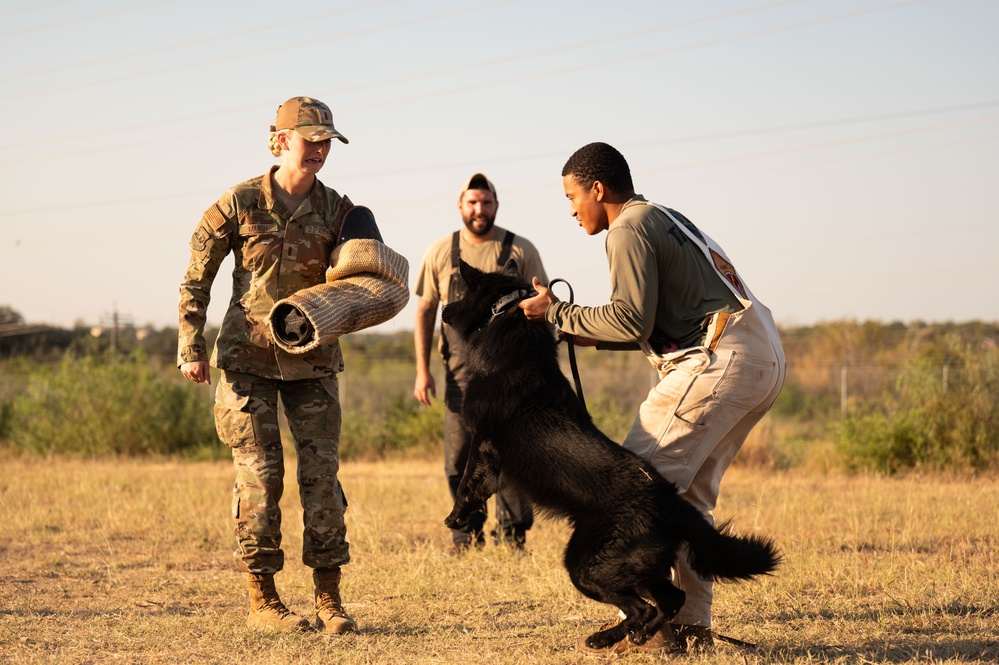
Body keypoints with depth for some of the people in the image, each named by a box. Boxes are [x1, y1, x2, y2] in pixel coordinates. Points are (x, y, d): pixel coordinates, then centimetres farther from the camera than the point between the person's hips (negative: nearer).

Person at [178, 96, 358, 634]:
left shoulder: (335, 210, 0)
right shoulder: (240, 204, -7)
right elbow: (196, 278, 0)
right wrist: (191, 348, -5)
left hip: (312, 359, 3)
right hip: (248, 355, -2)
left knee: (321, 472, -2)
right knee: (260, 474, -3)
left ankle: (329, 599, 5)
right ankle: (261, 600, 6)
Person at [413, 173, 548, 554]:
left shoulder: (521, 251, 2)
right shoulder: (441, 252, 7)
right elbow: (425, 311, 11)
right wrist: (422, 370, 4)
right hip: (461, 368, 2)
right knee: (460, 458, 4)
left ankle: (513, 535, 4)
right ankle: (467, 536, 15)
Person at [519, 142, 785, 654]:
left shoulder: (629, 229, -4)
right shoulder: (664, 219, 26)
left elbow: (632, 321, -14)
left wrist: (559, 314, -4)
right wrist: (594, 338, 23)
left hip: (721, 360, -10)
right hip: (764, 359, 10)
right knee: (687, 493, 14)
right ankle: (692, 625, 12)